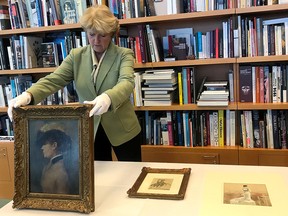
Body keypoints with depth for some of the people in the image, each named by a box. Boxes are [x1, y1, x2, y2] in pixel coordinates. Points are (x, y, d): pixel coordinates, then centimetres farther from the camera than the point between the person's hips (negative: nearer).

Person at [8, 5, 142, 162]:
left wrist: (108, 97, -50)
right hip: (90, 130, 3)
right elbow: (54, 80, -10)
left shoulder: (124, 54, -9)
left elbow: (127, 82, -27)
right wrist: (28, 95, -30)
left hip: (122, 129, -2)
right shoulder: (76, 55, 0)